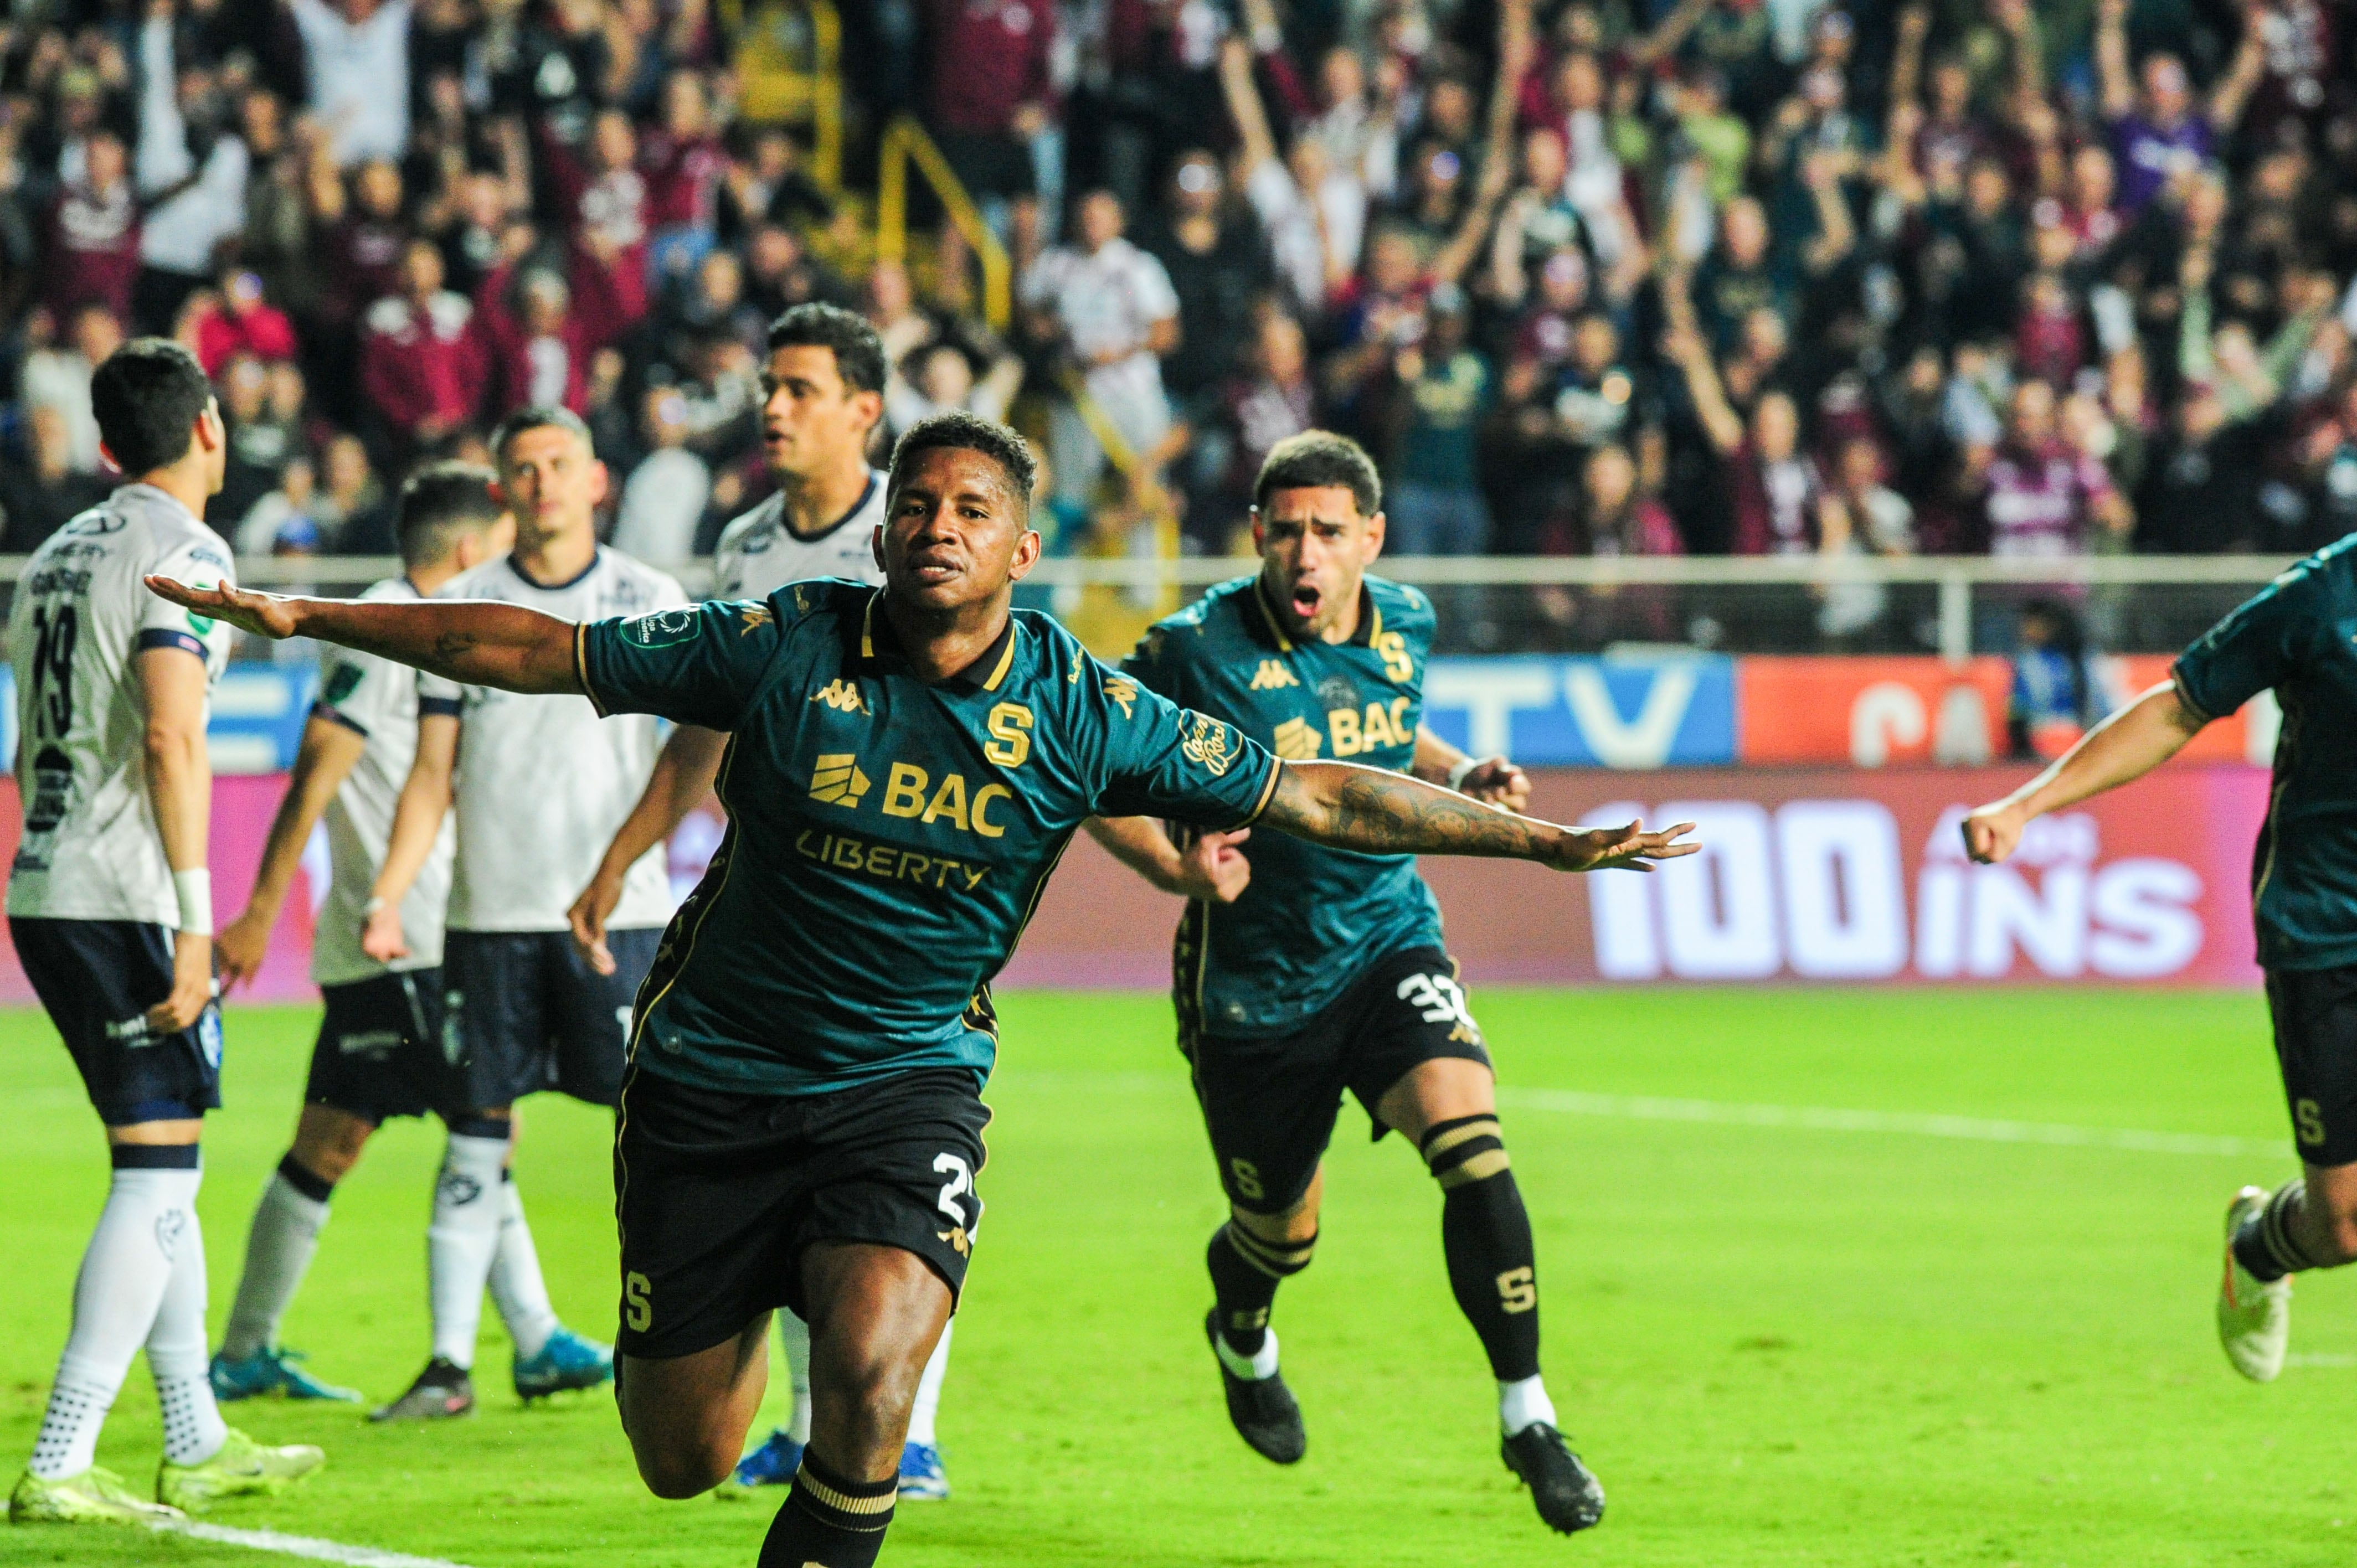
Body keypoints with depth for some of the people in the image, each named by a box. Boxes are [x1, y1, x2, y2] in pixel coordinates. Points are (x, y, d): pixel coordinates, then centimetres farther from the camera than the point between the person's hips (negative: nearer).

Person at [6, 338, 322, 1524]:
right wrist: (195, 919, -17)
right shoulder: (182, 552, -9)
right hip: (124, 898, -9)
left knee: (165, 1164, 17)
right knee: (158, 1170, -6)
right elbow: (171, 739, -17)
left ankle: (199, 1447, 23)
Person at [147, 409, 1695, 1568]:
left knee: (871, 1361, -29)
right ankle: (748, 1313, 41)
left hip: (910, 1077, 0)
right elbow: (544, 649, -2)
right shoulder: (785, 647, -10)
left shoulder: (1085, 711, -9)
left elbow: (1316, 793, -3)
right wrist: (304, 617, -1)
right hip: (713, 1076, 1)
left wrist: (1545, 838, -6)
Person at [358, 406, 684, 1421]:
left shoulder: (649, 601, 5)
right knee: (476, 1137, 1)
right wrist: (386, 899, -1)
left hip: (620, 909, -1)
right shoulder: (461, 610, 7)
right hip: (492, 914, 1)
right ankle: (450, 1363, 4)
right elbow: (433, 774, 8)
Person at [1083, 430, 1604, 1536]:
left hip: (1389, 945, 2)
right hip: (1254, 979, -2)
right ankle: (1242, 1332, 52)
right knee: (1280, 1235, 12)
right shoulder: (1201, 649, -18)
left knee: (1471, 1144, -23)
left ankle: (1528, 1417, -14)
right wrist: (1180, 870, -25)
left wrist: (1462, 777, 1)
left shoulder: (1405, 625, -2)